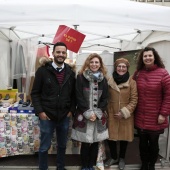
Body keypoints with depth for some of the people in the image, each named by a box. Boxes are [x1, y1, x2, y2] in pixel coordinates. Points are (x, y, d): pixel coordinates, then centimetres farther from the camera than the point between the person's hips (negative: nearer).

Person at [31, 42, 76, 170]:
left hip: (65, 116, 3)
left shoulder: (70, 72, 3)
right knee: (44, 147, 9)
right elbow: (35, 93, -4)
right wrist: (40, 111, -10)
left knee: (62, 145, 18)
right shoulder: (43, 70, -6)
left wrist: (72, 110, 1)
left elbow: (74, 94, 9)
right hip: (47, 116, -3)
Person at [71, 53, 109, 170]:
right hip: (84, 116, -3)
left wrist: (97, 113, -7)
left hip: (99, 116, 3)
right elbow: (79, 97, -7)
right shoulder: (81, 77, -2)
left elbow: (105, 99, 5)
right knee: (85, 143, 4)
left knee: (95, 143, 9)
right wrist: (88, 113, -12)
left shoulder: (103, 80, 8)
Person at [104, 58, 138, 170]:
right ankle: (114, 157, 34)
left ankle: (122, 158, 37)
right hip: (111, 114, 2)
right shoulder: (109, 81, 1)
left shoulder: (132, 82, -7)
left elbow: (134, 100, -8)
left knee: (124, 136, 12)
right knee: (110, 136, 8)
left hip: (126, 116, -2)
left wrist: (124, 112, -14)